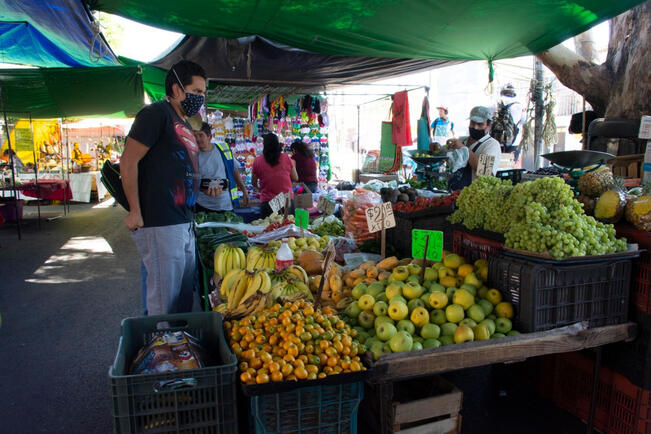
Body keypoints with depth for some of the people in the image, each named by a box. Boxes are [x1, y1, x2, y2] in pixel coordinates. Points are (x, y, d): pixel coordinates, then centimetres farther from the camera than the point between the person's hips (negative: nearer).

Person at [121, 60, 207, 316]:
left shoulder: (185, 124, 19)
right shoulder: (157, 113, -9)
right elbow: (128, 163, -15)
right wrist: (135, 212, -16)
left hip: (184, 224, 10)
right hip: (160, 225, -9)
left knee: (184, 297, 17)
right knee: (165, 302, -2)